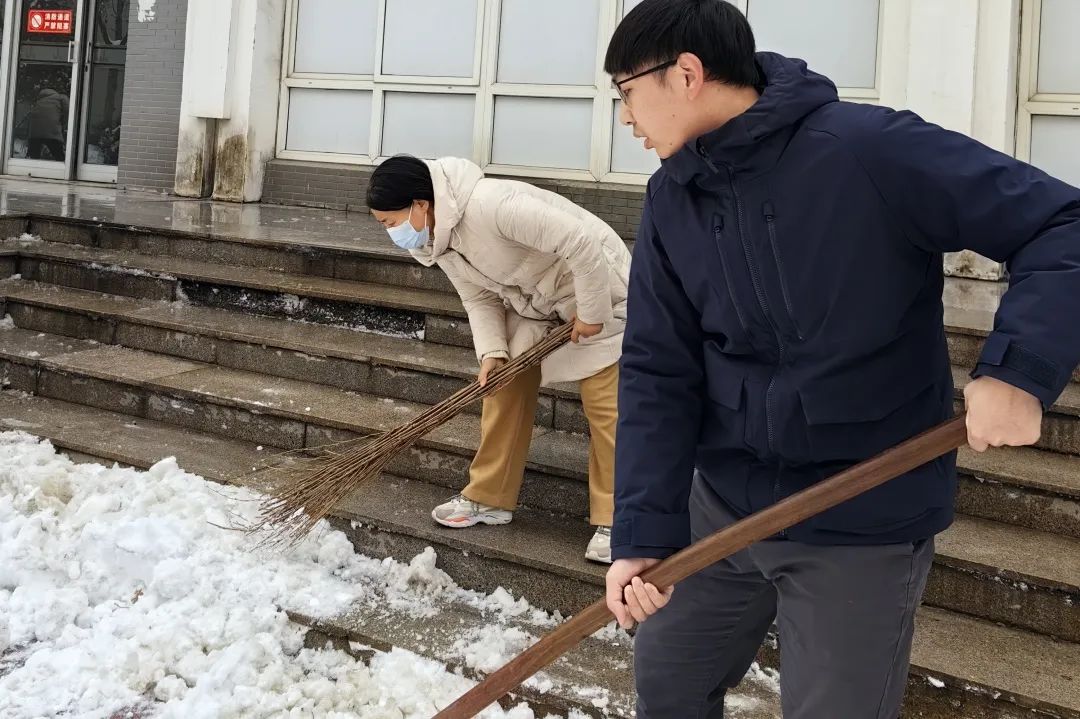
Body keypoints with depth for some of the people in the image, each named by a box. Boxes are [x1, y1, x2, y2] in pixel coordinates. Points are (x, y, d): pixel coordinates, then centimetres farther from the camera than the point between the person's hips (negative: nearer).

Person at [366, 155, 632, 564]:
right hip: (533, 301, 9)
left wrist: (591, 312, -25)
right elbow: (480, 297, 1)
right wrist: (492, 351, -15)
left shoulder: (492, 206, -36)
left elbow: (581, 242, -35)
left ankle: (615, 520, -1)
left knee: (605, 406, -8)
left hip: (593, 286, -8)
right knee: (506, 390, 7)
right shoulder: (437, 238, -6)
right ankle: (489, 498, 18)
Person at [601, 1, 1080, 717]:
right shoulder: (673, 201, -1)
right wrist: (643, 531, -12)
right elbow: (658, 374, -3)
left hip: (864, 529, -5)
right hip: (723, 504, 6)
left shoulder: (872, 150, -19)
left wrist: (1018, 369, -32)